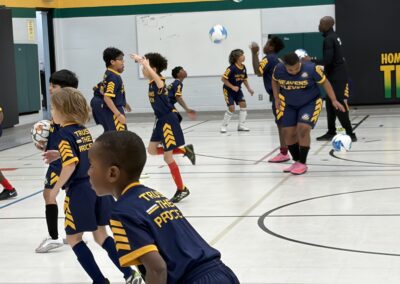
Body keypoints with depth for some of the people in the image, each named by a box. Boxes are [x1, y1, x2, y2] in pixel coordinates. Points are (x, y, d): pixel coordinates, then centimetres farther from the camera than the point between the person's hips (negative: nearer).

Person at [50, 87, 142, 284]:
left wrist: (56, 188, -13)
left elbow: (71, 164, -23)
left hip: (79, 190, -7)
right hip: (98, 185, 7)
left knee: (74, 239, 8)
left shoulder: (64, 133, -12)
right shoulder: (84, 130, 11)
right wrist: (58, 154, 23)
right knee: (101, 235, 17)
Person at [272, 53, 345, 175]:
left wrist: (334, 100, -11)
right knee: (288, 133, 0)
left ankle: (302, 163, -6)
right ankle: (296, 161, 21)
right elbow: (275, 81, 6)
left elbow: (324, 82, -11)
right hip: (289, 105, 4)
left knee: (303, 129, -20)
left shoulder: (311, 69, -26)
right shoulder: (279, 69, -17)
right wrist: (277, 99, 1)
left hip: (310, 103, -4)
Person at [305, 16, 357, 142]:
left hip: (337, 78, -10)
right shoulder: (335, 37, 14)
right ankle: (331, 132, 19)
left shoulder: (329, 39, -16)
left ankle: (350, 134, -8)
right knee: (330, 105, 14)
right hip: (336, 76, 10)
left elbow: (327, 60, -24)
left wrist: (311, 61, -13)